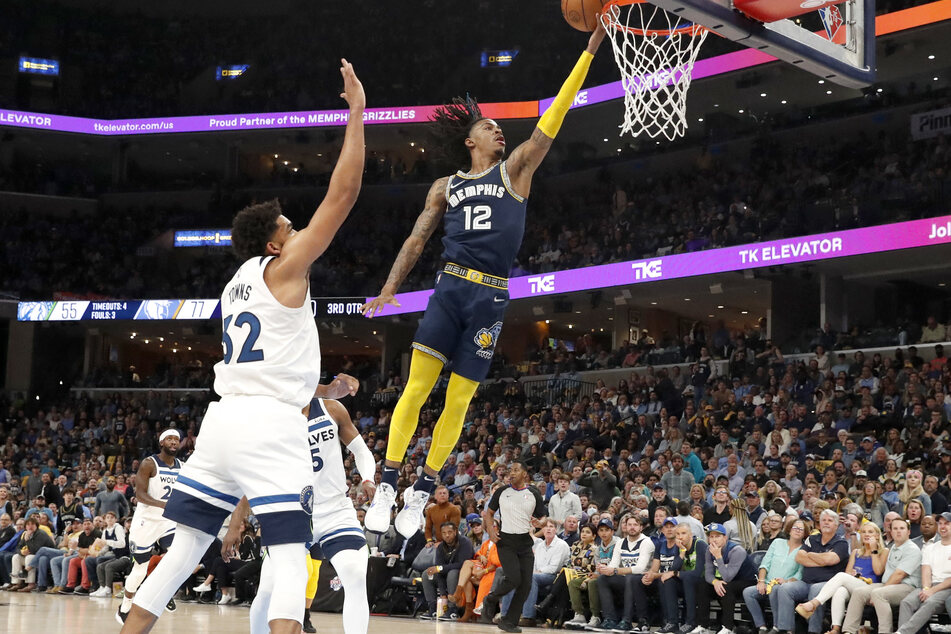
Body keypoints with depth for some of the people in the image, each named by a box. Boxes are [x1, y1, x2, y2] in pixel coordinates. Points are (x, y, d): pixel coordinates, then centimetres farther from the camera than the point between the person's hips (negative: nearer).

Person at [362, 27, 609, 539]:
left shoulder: (514, 171, 11)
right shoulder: (445, 187, 15)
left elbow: (552, 119, 5)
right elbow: (417, 240, 14)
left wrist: (589, 50, -1)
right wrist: (389, 289, 0)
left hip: (490, 297, 0)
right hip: (450, 288, 0)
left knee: (458, 401, 1)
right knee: (416, 387, -11)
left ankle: (422, 492, 12)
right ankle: (387, 486, -5)